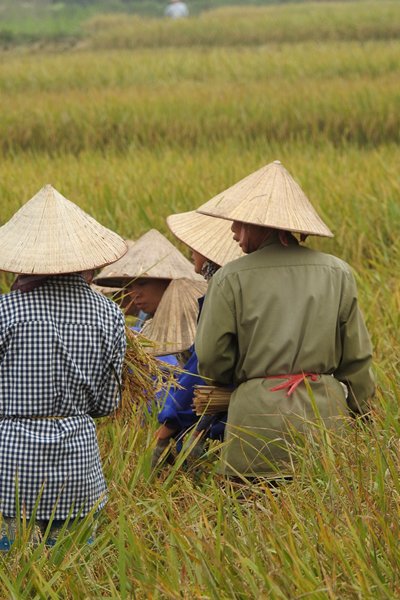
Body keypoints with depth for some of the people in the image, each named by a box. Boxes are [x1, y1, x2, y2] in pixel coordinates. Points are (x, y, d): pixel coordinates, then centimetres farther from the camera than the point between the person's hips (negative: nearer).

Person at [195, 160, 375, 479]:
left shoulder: (232, 279, -5)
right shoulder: (338, 273, 4)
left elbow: (212, 361, 0)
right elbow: (356, 357, 8)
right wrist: (360, 415, 21)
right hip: (324, 411, 3)